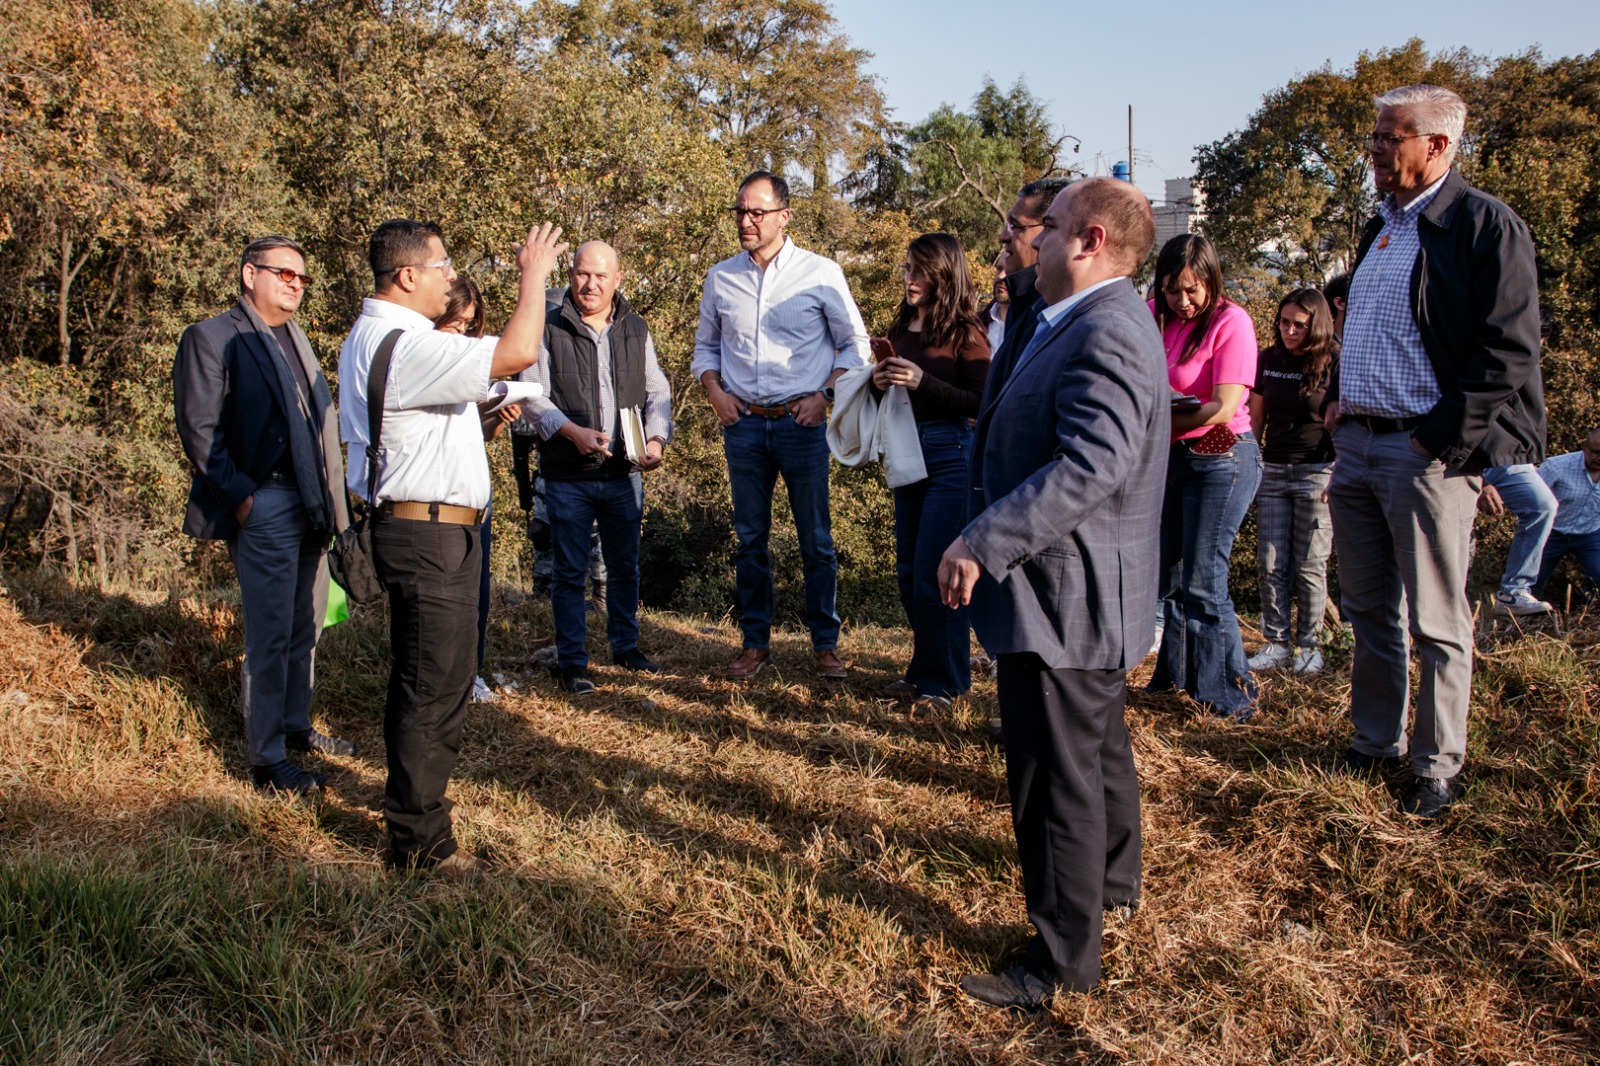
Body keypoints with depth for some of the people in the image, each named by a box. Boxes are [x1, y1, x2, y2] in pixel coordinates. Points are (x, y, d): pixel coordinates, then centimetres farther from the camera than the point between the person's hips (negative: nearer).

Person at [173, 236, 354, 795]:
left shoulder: (295, 338, 18)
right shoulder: (212, 338, -5)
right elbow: (199, 429, -11)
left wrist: (331, 495, 9)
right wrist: (240, 496, -15)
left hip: (311, 505, 7)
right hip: (264, 508, -7)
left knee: (304, 630, 15)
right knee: (270, 637, -1)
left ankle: (296, 727, 30)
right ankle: (268, 760, 9)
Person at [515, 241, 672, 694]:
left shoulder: (636, 329, 9)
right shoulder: (549, 328, -3)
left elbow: (658, 391, 11)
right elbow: (532, 395, -6)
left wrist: (656, 439, -5)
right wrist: (573, 432, -20)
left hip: (625, 473, 4)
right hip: (568, 476, -3)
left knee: (625, 566, 14)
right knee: (569, 572, 3)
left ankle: (625, 646, 31)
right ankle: (571, 662, 14)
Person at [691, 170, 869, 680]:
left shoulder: (821, 273, -1)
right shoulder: (720, 278, 8)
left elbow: (854, 343, 4)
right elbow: (705, 346, 18)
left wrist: (825, 394, -8)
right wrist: (715, 391, 1)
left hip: (801, 422, -3)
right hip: (743, 424, 3)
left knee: (816, 540, 1)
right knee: (750, 539, 9)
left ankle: (825, 644, 13)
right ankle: (755, 642, 20)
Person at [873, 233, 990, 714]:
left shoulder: (964, 332, -11)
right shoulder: (902, 327, 9)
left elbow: (983, 403, -16)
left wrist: (923, 381, -22)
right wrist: (879, 381, -2)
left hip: (951, 455, -7)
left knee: (934, 575, -4)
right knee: (909, 573, 13)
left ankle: (945, 682, 12)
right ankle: (923, 671, 28)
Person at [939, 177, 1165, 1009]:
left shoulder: (1106, 333, -22)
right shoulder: (1087, 324, 13)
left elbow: (1094, 465, -33)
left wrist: (982, 542, -32)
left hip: (1064, 594, -11)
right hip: (1082, 594, 11)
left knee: (1057, 777, -1)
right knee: (1097, 745, 27)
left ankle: (1063, 957, 14)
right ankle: (1112, 878, 48)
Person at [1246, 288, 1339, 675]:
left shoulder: (1334, 364, -5)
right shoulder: (1269, 361, 8)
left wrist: (1339, 478, -13)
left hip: (1316, 472, -4)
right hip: (1272, 470, 4)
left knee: (1308, 566, 1)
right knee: (1271, 564, 3)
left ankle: (1308, 644, 12)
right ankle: (1277, 642, 11)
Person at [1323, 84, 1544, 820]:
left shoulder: (1484, 225, -9)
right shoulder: (1379, 229, 16)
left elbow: (1509, 351, -15)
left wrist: (1441, 439, -17)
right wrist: (1340, 398, 12)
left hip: (1426, 454, -8)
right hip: (1356, 446, 8)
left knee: (1436, 623, 2)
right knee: (1367, 608, 15)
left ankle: (1437, 768, 16)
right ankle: (1376, 742, 29)